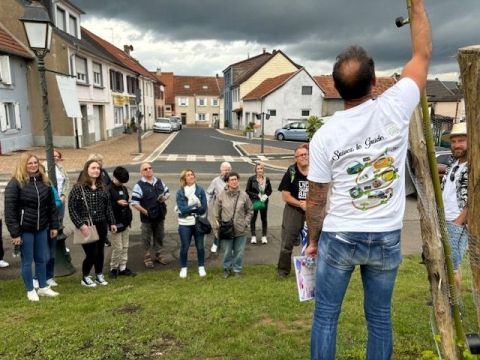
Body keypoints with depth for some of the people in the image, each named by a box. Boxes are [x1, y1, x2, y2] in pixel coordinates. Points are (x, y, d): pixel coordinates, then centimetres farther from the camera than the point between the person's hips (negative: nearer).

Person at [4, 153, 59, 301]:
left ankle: (43, 287, 28)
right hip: (25, 229, -4)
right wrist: (14, 233, -15)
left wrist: (54, 225, 8)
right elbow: (10, 210, -12)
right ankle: (30, 291, 22)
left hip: (41, 228, 5)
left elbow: (51, 205, 10)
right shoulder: (15, 183, -11)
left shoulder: (44, 181, 5)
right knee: (27, 261, 8)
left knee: (41, 259, 14)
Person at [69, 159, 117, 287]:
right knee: (91, 253, -4)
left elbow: (108, 206, 13)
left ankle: (99, 276, 32)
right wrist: (81, 225, -17)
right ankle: (85, 278, 21)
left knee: (100, 252, 12)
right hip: (86, 226, -5)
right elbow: (72, 209, -11)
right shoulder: (78, 188, -8)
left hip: (101, 225, 5)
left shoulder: (102, 187, 8)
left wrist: (112, 222, 10)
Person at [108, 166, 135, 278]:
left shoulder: (124, 188, 11)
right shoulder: (109, 189, -12)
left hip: (125, 222, 7)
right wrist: (117, 203, -28)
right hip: (116, 223, -7)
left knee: (125, 247, 11)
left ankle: (123, 268, 21)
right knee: (117, 248, -2)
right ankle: (113, 268, 13)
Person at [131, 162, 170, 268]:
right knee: (147, 239, 7)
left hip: (160, 216, 5)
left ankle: (159, 255, 33)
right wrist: (145, 212, -19)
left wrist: (165, 198, -8)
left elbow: (167, 192, 15)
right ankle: (147, 258, 21)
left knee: (159, 237, 18)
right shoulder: (139, 185, -13)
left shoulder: (159, 182, 4)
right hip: (147, 218, -5)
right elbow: (134, 202, -15)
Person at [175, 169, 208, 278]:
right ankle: (183, 268, 27)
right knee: (184, 247, 9)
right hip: (185, 224, -1)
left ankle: (201, 267, 28)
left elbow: (204, 208, -8)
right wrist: (195, 206, -16)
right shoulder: (180, 192, -4)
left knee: (200, 246, 11)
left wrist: (189, 208, -16)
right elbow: (182, 209, -14)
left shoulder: (200, 190, -2)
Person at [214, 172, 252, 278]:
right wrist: (217, 228, 0)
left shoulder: (244, 195, -2)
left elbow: (249, 211, 9)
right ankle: (227, 268, 31)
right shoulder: (221, 196, -5)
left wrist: (246, 223, 0)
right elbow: (217, 214, 0)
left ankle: (237, 269, 30)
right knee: (227, 251, 8)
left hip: (240, 230, 1)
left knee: (239, 252, 11)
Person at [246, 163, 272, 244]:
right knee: (253, 218, 3)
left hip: (264, 201, 2)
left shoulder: (266, 179, 1)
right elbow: (247, 190, -5)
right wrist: (256, 195, -14)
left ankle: (264, 236, 21)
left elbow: (270, 190, 10)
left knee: (264, 218, 9)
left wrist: (266, 195, -10)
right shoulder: (251, 179, -7)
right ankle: (253, 236, 15)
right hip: (254, 201, -2)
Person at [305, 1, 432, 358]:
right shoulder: (394, 108, -10)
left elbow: (316, 200, -4)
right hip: (387, 238, 2)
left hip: (338, 238, -1)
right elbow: (423, 54, 7)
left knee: (325, 317, 11)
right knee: (380, 317, 17)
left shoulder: (324, 135, -11)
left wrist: (313, 240, 11)